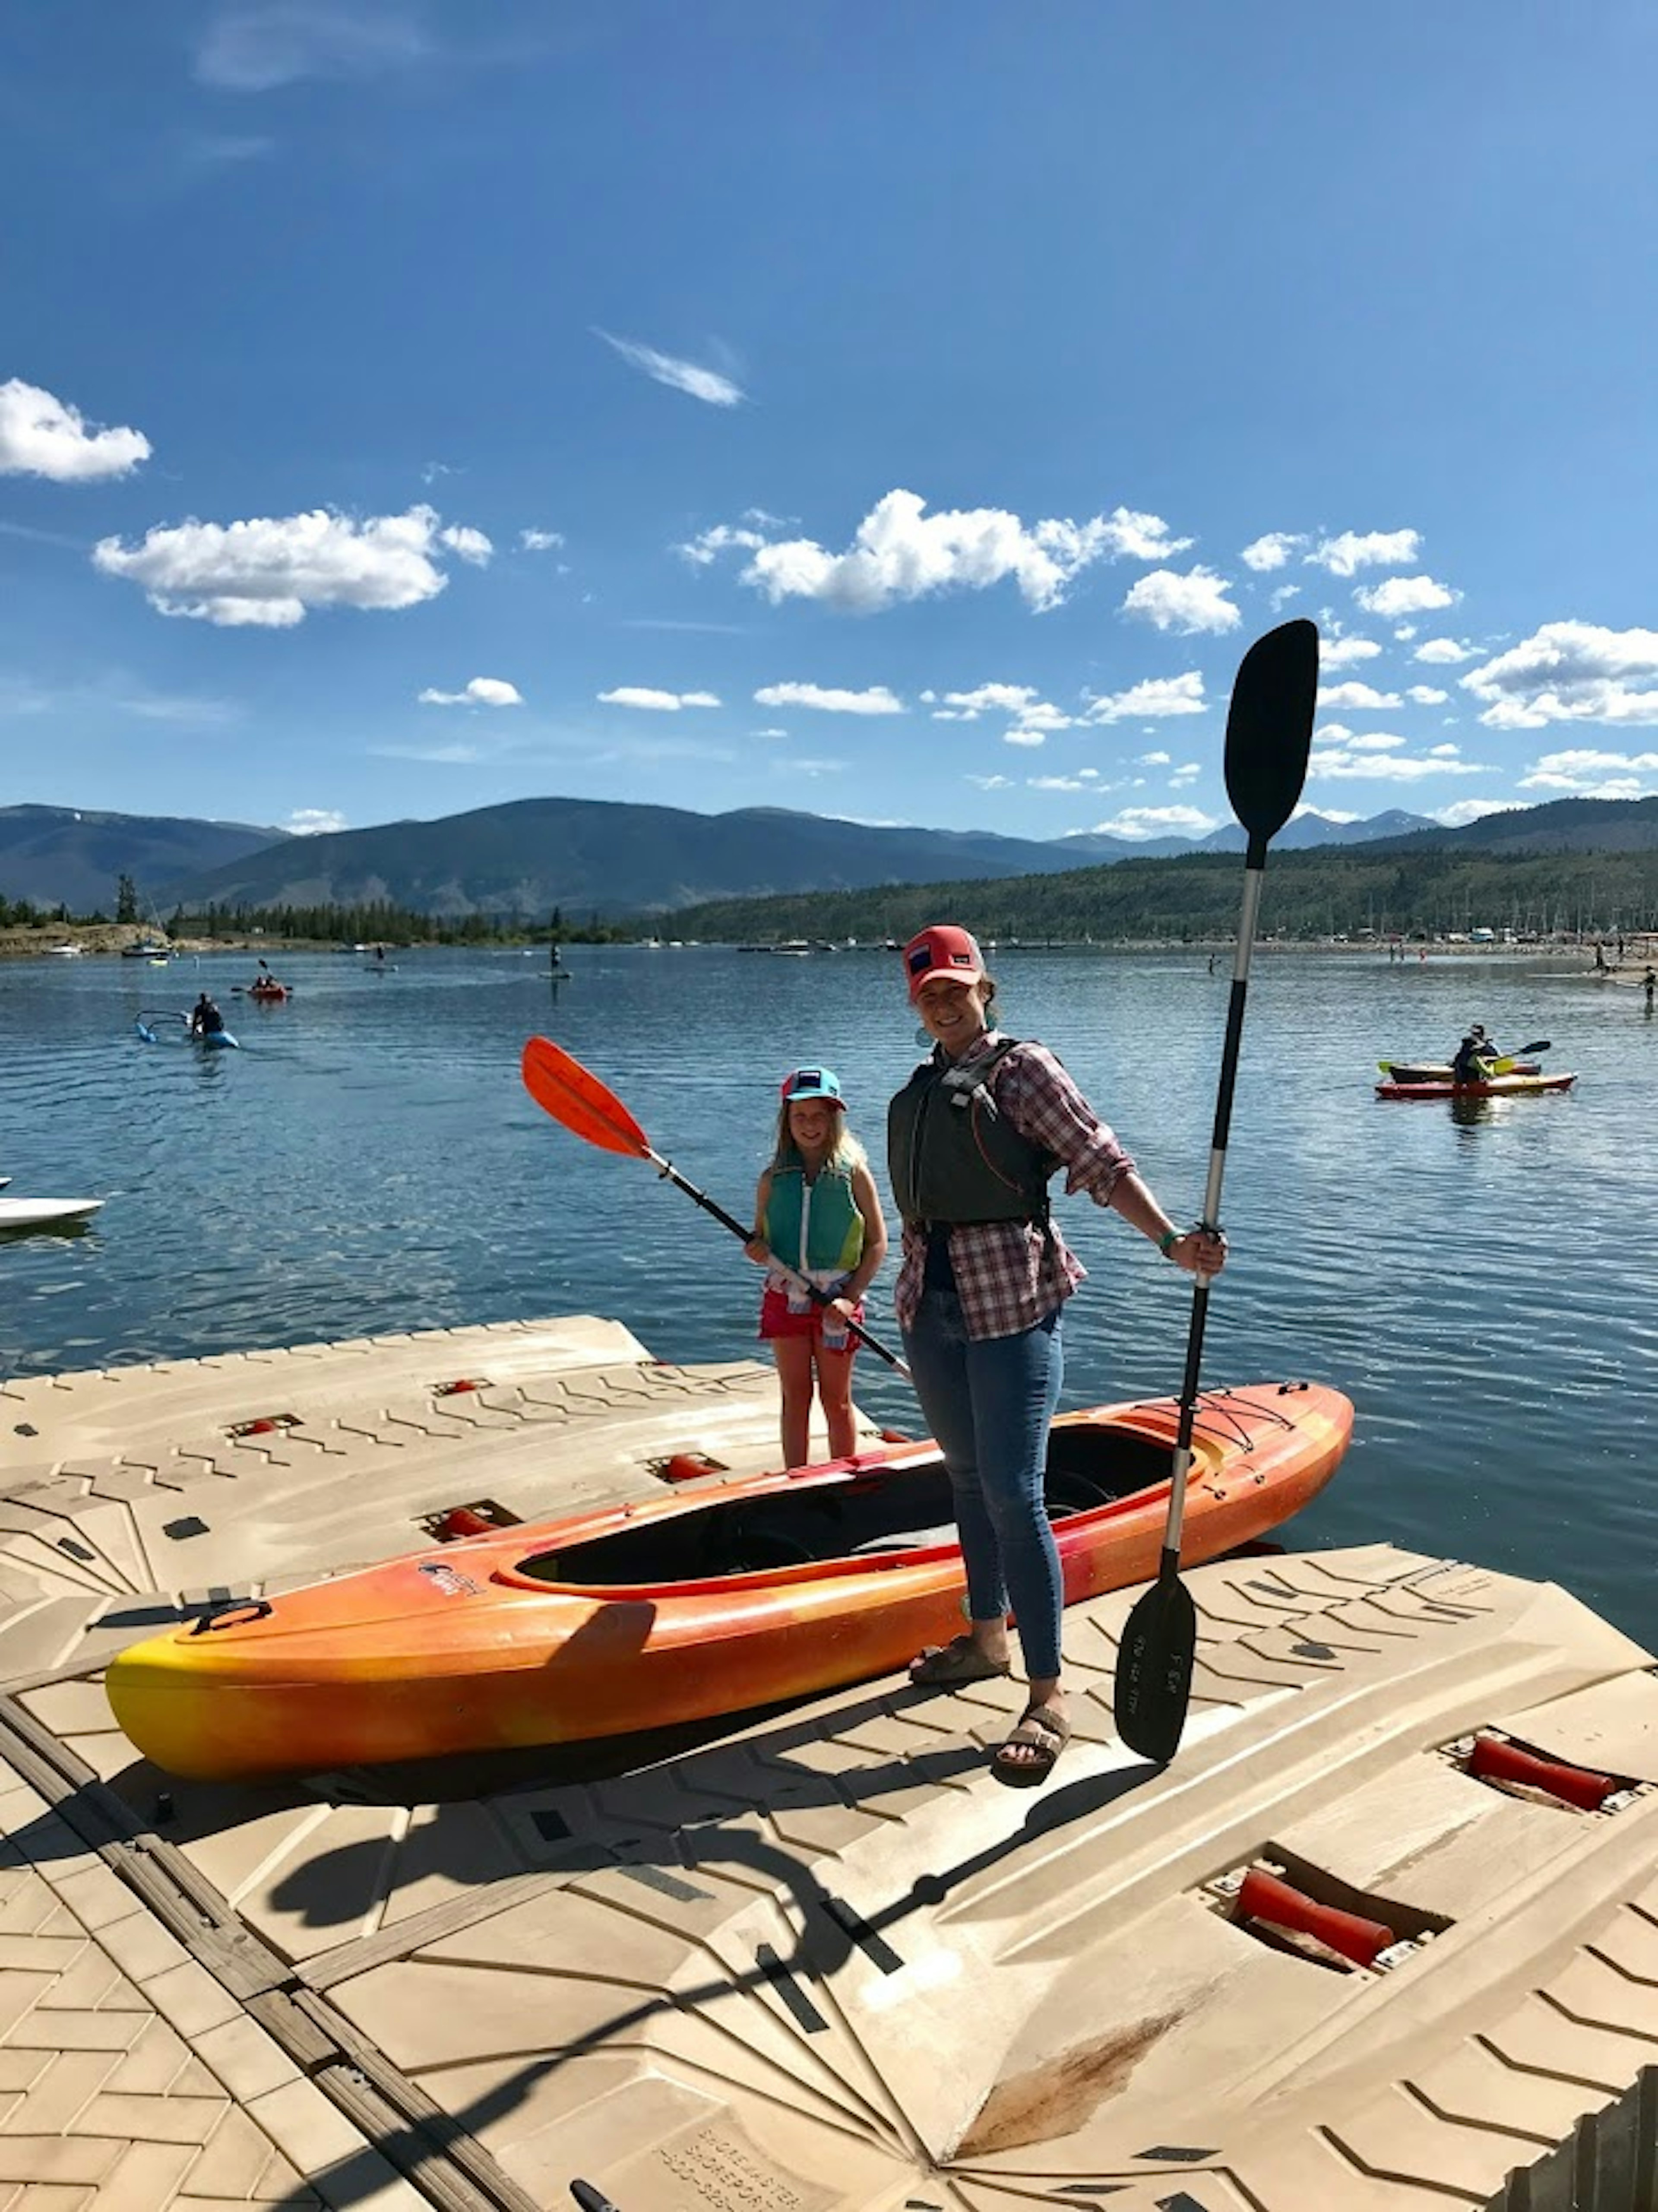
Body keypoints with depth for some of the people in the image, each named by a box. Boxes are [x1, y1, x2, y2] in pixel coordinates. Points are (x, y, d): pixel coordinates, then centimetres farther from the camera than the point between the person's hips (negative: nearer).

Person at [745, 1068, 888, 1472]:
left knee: (836, 1400, 8)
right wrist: (756, 1249, -13)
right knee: (795, 1397, 9)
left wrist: (851, 1298, -13)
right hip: (785, 1297, 2)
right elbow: (759, 1238, 12)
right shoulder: (773, 1178, 2)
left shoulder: (853, 1173, -6)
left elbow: (877, 1242, -5)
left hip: (836, 1300, -2)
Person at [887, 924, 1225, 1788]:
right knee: (967, 1479, 17)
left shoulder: (1020, 1067, -5)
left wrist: (1172, 1242, -24)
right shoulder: (921, 1087, 15)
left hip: (1009, 1304, -7)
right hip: (931, 1306, 7)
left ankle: (1048, 1697, -3)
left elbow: (1102, 1163, -13)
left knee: (1012, 1494, -11)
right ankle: (987, 1637, 34)